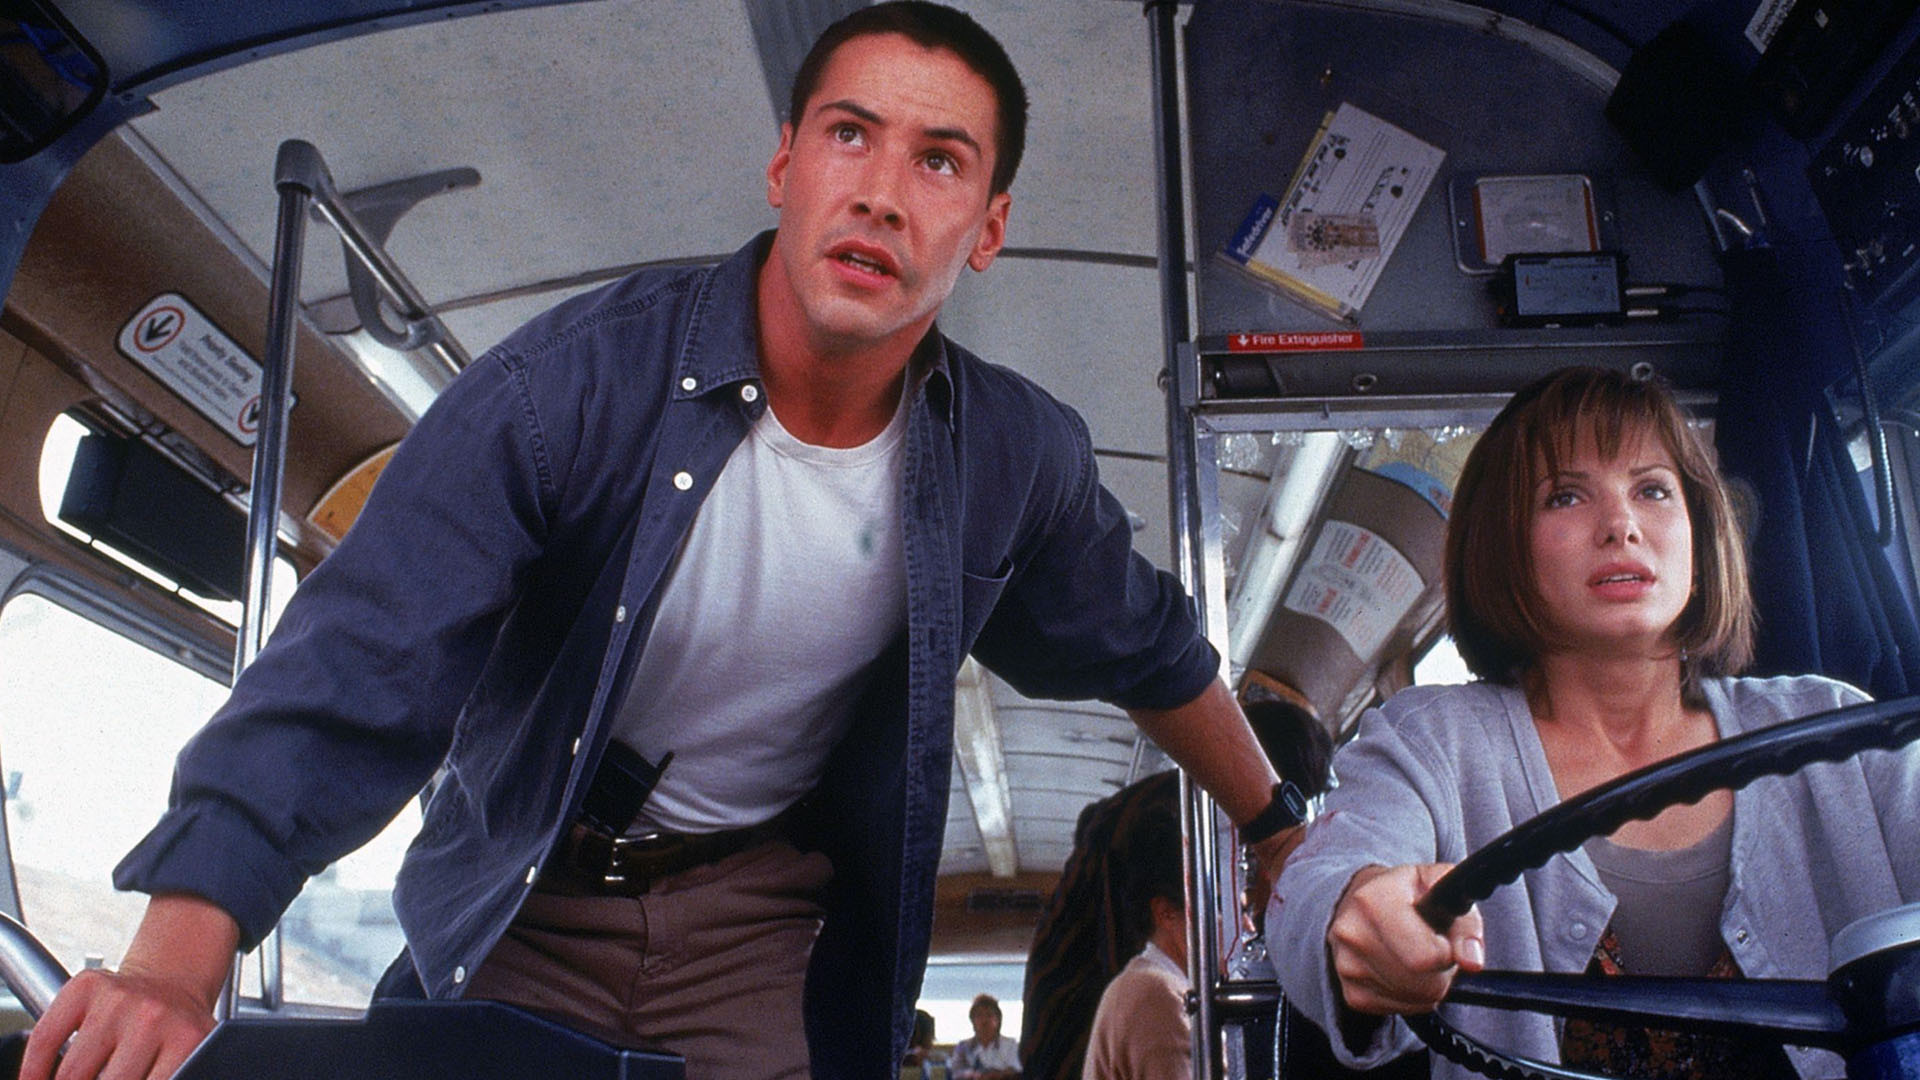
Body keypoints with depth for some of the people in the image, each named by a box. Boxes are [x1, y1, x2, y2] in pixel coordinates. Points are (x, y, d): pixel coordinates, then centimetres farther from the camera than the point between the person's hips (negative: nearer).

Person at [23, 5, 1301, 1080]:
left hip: (757, 912, 1)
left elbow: (1147, 652, 7)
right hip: (525, 895, -1)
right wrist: (179, 958, -40)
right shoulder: (584, 378, -23)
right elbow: (362, 666, -30)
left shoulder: (1018, 460, -13)